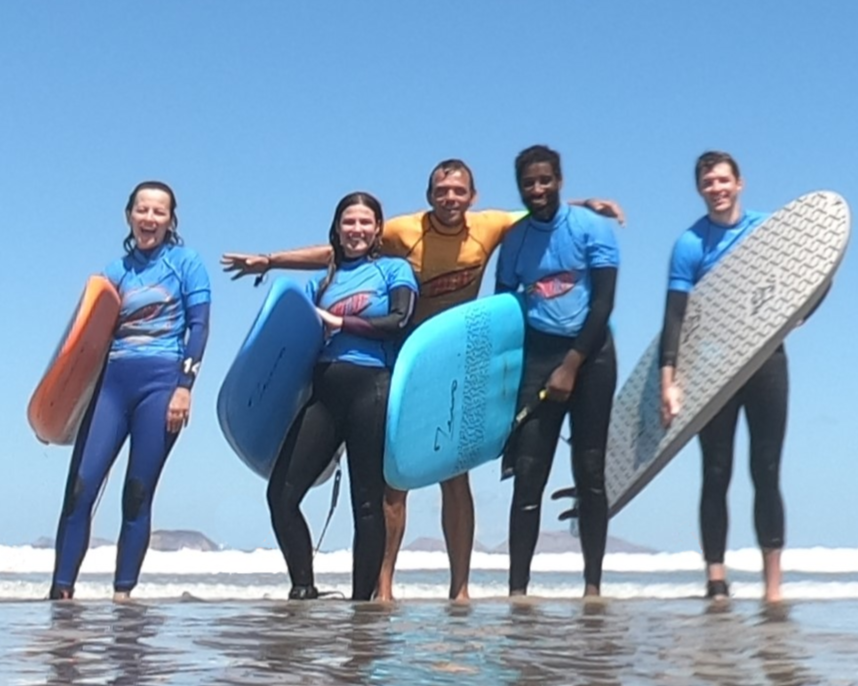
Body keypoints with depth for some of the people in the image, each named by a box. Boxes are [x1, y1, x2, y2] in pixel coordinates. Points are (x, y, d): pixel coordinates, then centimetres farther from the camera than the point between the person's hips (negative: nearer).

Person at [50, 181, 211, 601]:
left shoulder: (186, 263, 7)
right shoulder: (115, 271, 17)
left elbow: (199, 326, -2)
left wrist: (185, 385, -12)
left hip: (161, 381, -3)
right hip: (112, 380, 4)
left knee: (138, 494, -4)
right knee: (81, 486, -8)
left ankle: (123, 593, 1)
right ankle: (61, 590, -6)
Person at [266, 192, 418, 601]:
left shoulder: (395, 270, 11)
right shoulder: (323, 281, 22)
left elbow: (398, 322, -6)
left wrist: (338, 322, -5)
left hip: (371, 389, -4)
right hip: (323, 390, 4)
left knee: (367, 501, -2)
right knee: (281, 493, -8)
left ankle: (363, 599, 4)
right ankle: (303, 587, 3)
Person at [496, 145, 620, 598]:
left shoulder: (591, 228, -2)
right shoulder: (514, 240, 8)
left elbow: (603, 302, -7)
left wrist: (571, 366, -11)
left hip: (590, 355, -2)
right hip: (538, 355, 3)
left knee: (590, 472, -1)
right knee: (527, 473, -5)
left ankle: (593, 584, 5)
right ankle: (517, 588, -5)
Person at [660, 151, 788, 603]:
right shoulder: (690, 244, -3)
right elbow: (675, 316, -10)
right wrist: (668, 380, -20)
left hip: (766, 360, 2)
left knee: (766, 472, 2)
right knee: (716, 474, 0)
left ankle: (773, 586, 5)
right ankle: (716, 584, 3)